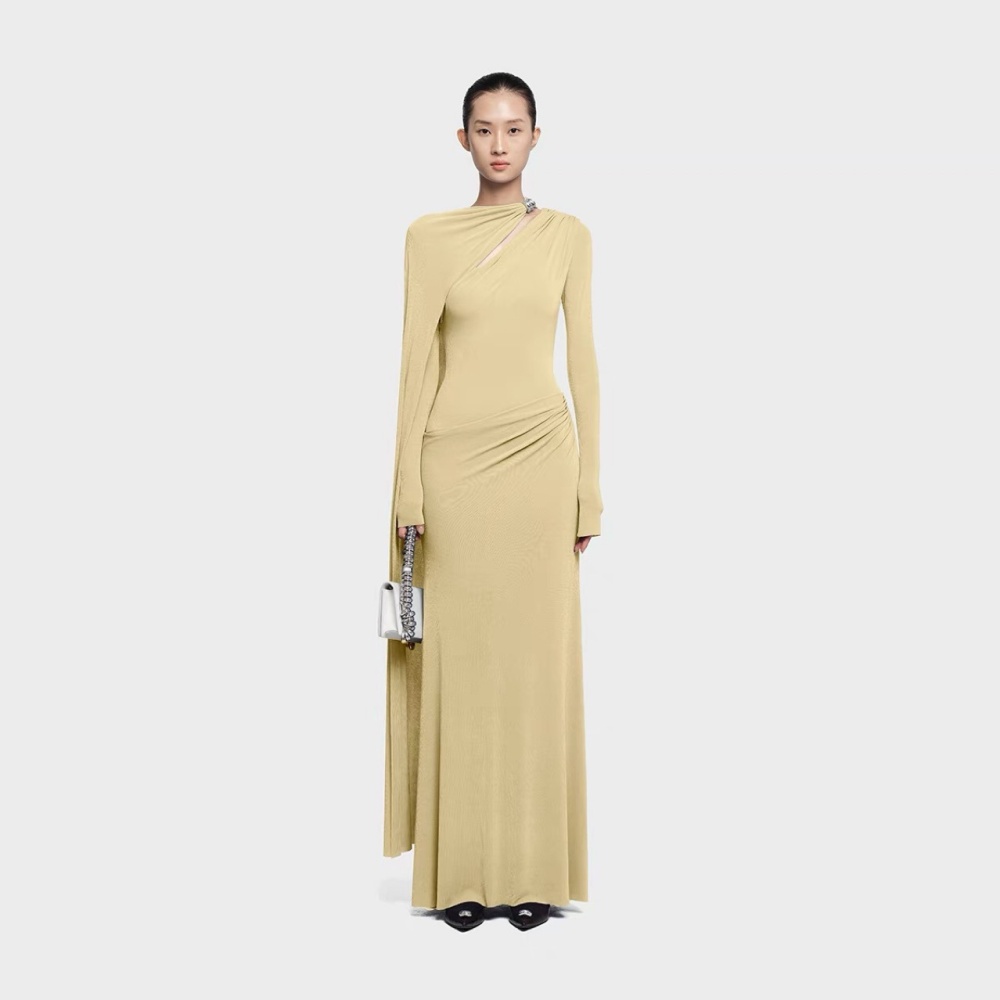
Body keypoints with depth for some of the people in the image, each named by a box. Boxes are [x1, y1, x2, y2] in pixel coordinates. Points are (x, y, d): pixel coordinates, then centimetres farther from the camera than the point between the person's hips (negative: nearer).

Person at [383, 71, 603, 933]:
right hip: (453, 463, 0)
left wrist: (589, 489, 2)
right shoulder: (430, 235, 4)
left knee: (537, 661, 4)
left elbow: (583, 362, 6)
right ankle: (461, 870, 16)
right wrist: (407, 487, -5)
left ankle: (535, 869, 18)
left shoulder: (568, 235, 6)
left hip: (539, 459, 1)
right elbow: (417, 364, 1)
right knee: (457, 660, 3)